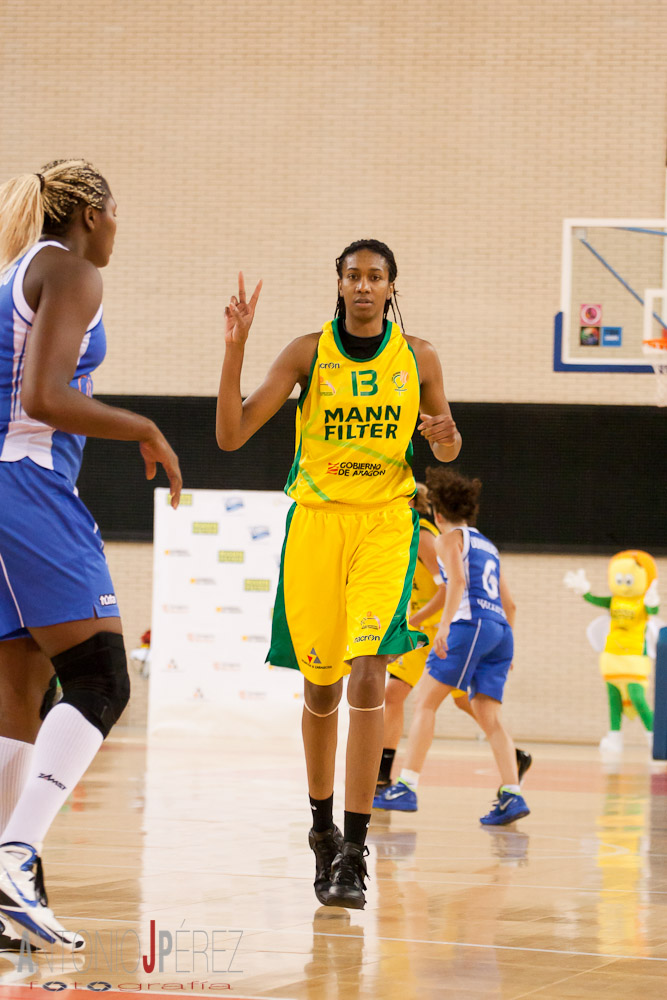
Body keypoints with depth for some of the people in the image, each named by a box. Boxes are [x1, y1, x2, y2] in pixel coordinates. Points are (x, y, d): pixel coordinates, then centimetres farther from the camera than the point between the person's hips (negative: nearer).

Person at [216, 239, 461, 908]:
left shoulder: (417, 358, 3)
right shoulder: (308, 353, -2)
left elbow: (446, 452, 16)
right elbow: (230, 435, -8)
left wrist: (444, 437, -8)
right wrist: (235, 349, -19)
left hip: (385, 522, -1)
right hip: (316, 519, 1)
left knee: (368, 673, -17)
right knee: (320, 684, 7)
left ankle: (354, 850, -18)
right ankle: (322, 822, 30)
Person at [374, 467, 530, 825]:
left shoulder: (450, 538, 6)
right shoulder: (487, 546, 27)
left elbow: (457, 581, -12)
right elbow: (509, 603, 27)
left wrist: (444, 625, -21)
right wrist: (503, 651, 31)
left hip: (471, 623, -7)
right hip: (501, 630, 7)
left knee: (425, 701, -2)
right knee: (489, 717, 1)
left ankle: (407, 786, -8)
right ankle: (511, 795, -15)